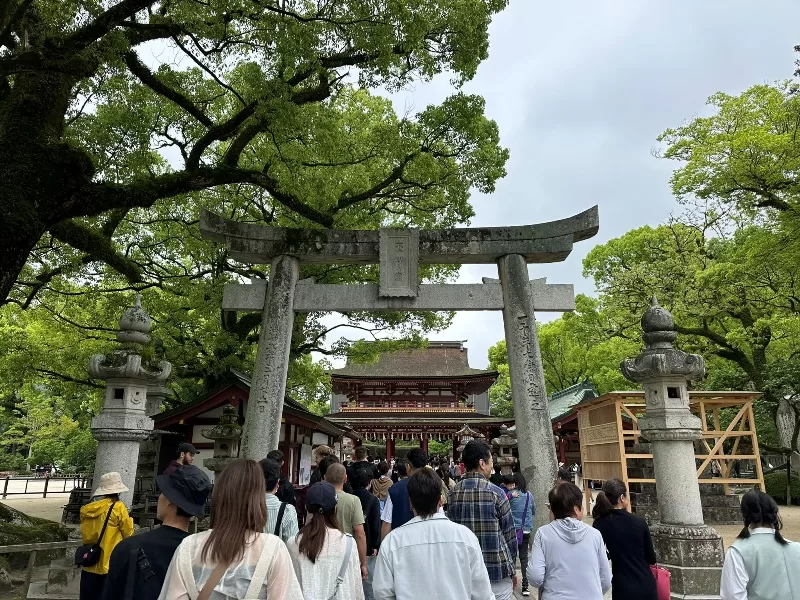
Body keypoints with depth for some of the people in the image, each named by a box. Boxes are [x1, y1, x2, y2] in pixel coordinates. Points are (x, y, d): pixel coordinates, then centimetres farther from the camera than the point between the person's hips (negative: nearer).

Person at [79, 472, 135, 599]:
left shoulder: (86, 509, 3)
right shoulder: (118, 507, -14)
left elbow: (85, 536, 14)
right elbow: (129, 534, -6)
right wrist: (128, 520, 11)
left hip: (89, 566, 5)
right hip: (109, 566, -5)